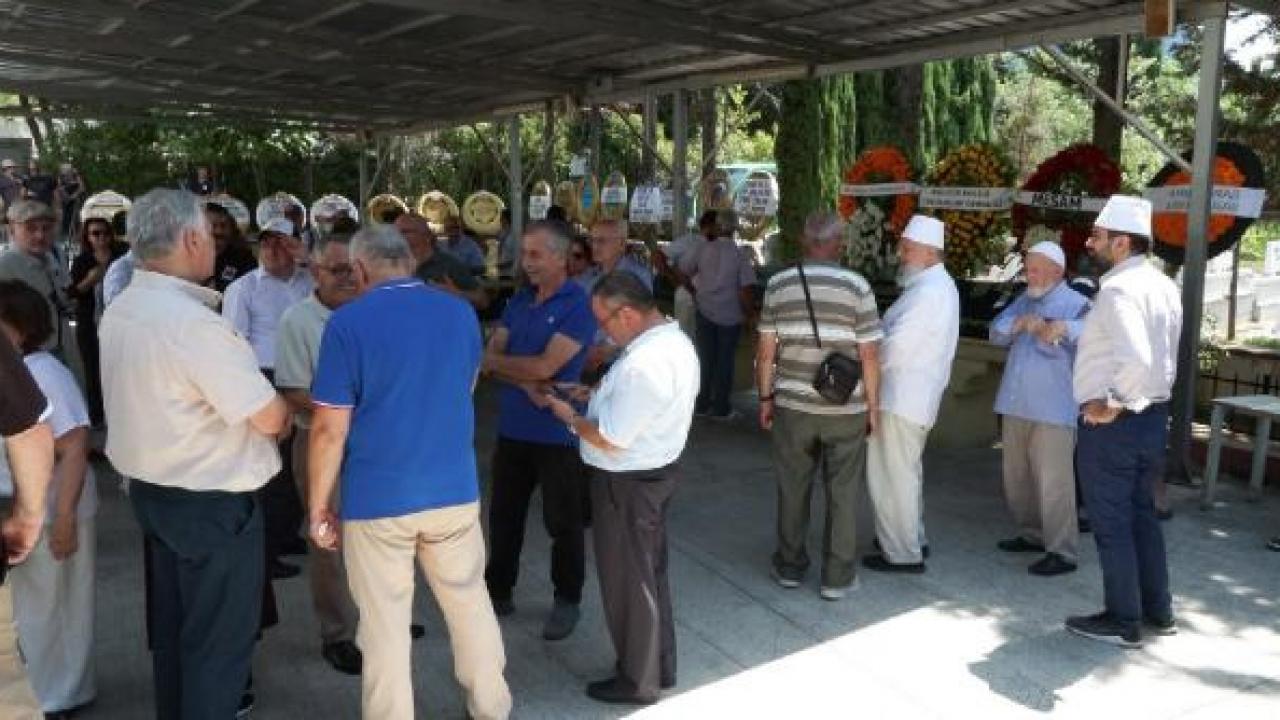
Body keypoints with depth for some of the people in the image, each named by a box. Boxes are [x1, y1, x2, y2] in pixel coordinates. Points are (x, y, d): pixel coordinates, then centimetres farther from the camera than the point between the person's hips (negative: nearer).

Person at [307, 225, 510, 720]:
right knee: (470, 602, 19)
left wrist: (318, 505, -1)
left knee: (385, 624, 10)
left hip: (377, 498, -4)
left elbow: (330, 429, -12)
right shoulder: (461, 313, 2)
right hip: (455, 490, 4)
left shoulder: (347, 322, -11)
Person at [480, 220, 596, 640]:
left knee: (563, 522, 9)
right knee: (504, 514, 17)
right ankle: (498, 590, 34)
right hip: (513, 429, 6)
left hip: (558, 434, -6)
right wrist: (527, 385, -17)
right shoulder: (518, 301, 7)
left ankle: (567, 601, 26)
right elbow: (492, 359, 0)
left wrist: (500, 361, -5)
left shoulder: (578, 306, -13)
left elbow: (545, 366, -20)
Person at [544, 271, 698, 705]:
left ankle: (638, 681, 27)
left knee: (627, 582, 9)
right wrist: (599, 394, 8)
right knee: (651, 573, 22)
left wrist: (570, 416, -9)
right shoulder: (675, 340, 1)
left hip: (627, 484, -10)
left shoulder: (643, 365, -30)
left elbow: (610, 440, -24)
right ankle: (660, 667, 38)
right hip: (657, 470, 10)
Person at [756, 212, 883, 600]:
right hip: (846, 408, -2)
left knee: (793, 488, 15)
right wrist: (872, 404, 2)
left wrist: (765, 397, 9)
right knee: (842, 493, 9)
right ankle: (837, 577, 16)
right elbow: (869, 354, -8)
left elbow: (766, 350, -1)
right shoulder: (857, 286, -8)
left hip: (793, 405, 2)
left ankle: (790, 567, 26)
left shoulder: (778, 284, -2)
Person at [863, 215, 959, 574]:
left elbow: (896, 345, -22)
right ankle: (911, 537, 36)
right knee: (905, 470, 22)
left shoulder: (930, 291, -19)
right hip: (912, 394, 11)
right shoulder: (935, 285, 14)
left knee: (891, 474, -2)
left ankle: (901, 553, 7)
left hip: (903, 396, -11)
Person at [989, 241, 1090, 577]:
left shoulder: (1075, 303, -7)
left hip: (1053, 409, -8)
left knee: (1053, 481, -7)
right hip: (1016, 405, 8)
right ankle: (1032, 534, 33)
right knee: (1017, 476, 17)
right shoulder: (1024, 300, 16)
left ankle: (1062, 552, 0)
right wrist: (1020, 323, -13)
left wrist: (1065, 328, -40)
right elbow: (996, 332, 6)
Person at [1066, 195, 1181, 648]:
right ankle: (1158, 611, 31)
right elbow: (1159, 355, 16)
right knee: (1142, 514, 20)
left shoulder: (1117, 289, -20)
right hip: (1153, 416, 9)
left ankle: (1123, 622, 15)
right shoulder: (1164, 285, 9)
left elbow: (1136, 359, -34)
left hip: (1111, 423, -9)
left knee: (1111, 524, 4)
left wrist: (1112, 404, -21)